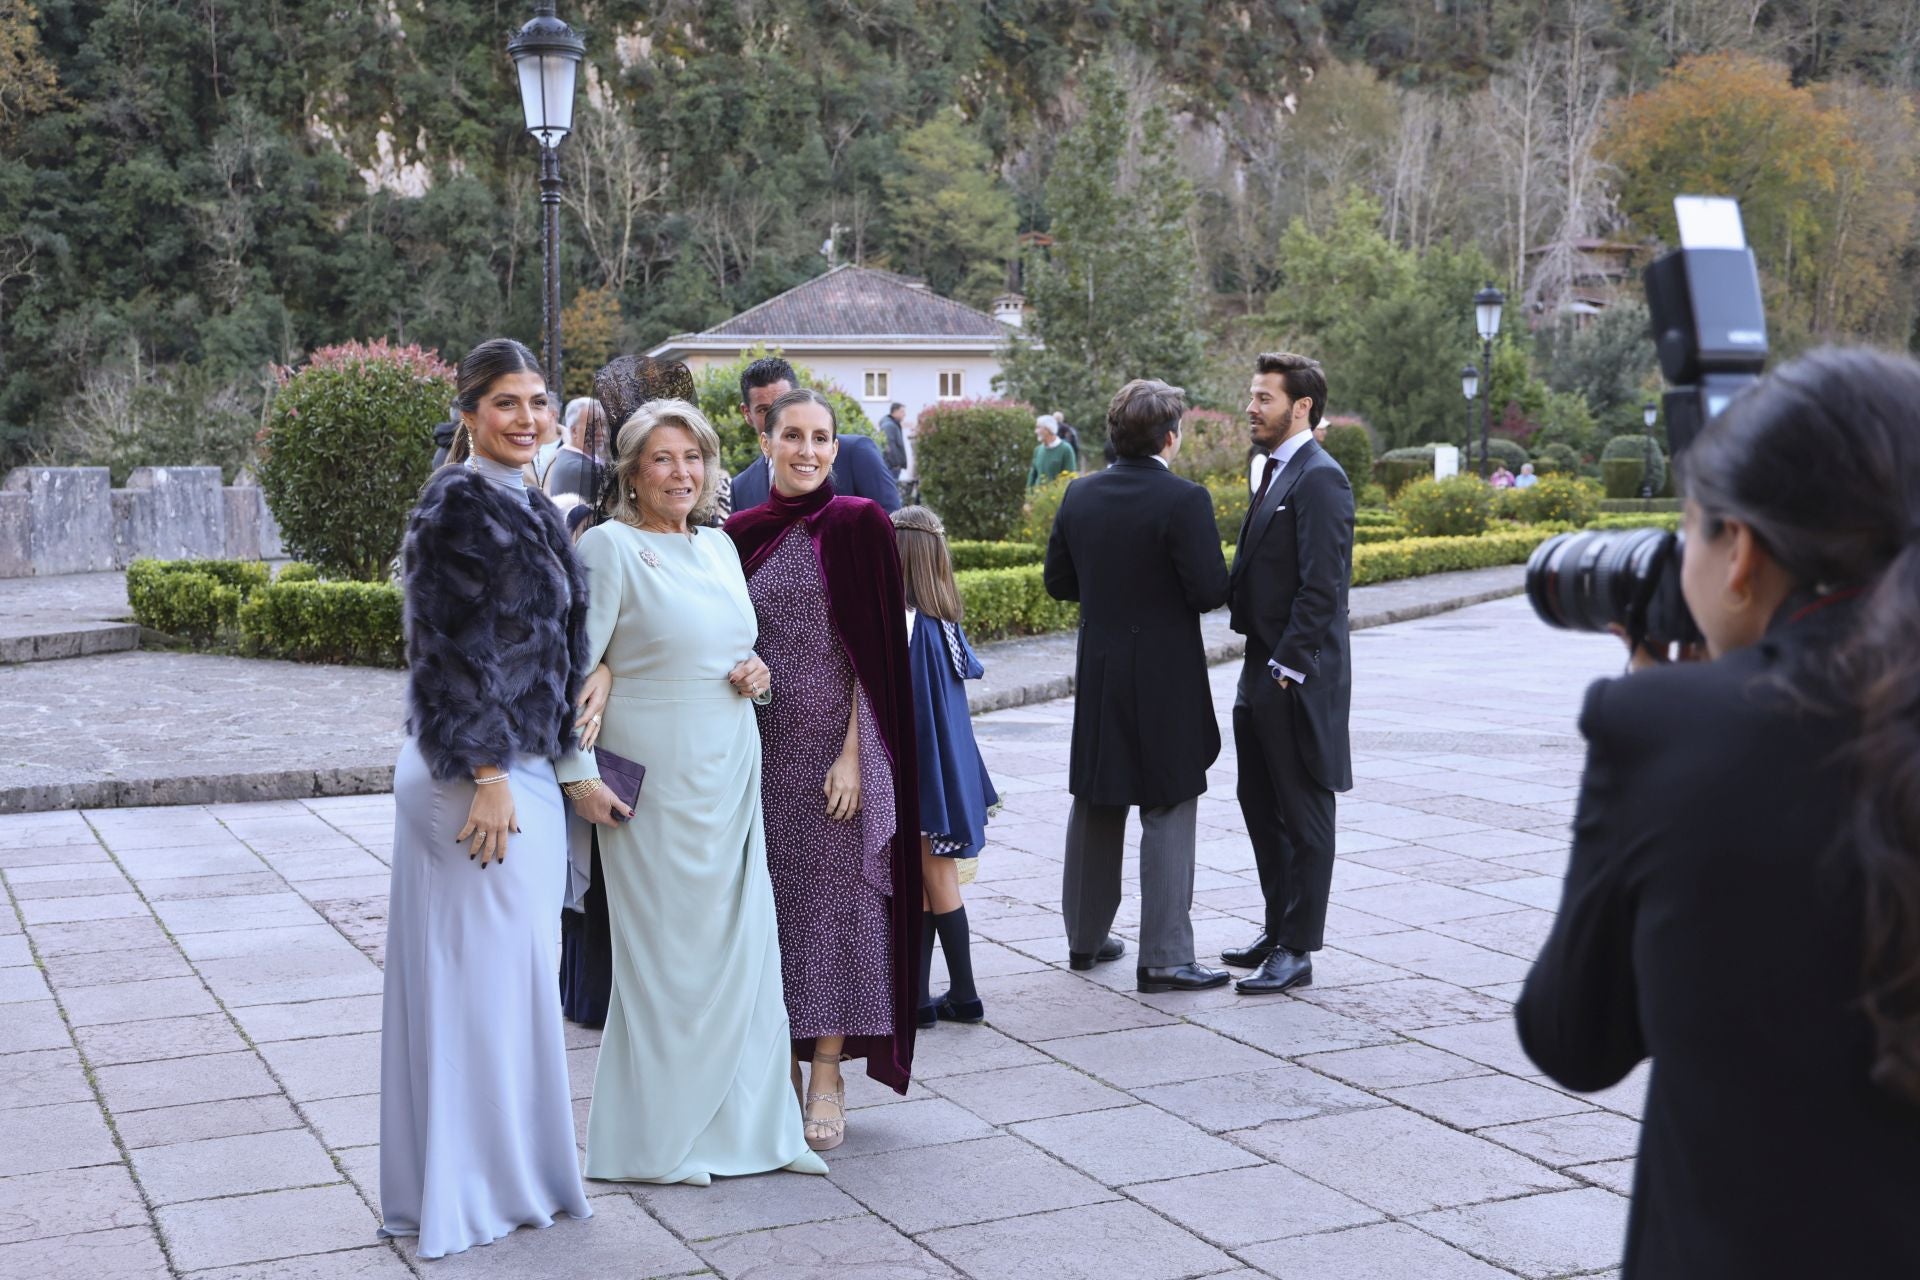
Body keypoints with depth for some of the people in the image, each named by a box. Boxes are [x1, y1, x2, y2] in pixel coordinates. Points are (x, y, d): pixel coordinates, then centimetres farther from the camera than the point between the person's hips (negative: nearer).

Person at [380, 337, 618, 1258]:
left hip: (522, 768, 9)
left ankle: (510, 1170, 25)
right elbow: (450, 649, -18)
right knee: (482, 971, -2)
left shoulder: (527, 508, 14)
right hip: (477, 775, -9)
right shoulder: (458, 506, -13)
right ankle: (468, 1193, 8)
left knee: (509, 969, 15)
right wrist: (485, 776, -21)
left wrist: (563, 771, 19)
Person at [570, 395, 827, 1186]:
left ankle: (744, 1125, 21)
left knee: (742, 946, 9)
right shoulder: (609, 547, -8)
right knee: (665, 951, 1)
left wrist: (756, 673, 1)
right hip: (658, 778, -6)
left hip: (731, 772, 6)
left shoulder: (719, 546, 12)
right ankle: (653, 1141, 14)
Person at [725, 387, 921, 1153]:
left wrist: (854, 755, -12)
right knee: (770, 897, 7)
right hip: (762, 746, 4)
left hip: (835, 745, -3)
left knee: (835, 897, 1)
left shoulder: (858, 525, -4)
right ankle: (780, 1062, 18)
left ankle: (827, 1075, 9)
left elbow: (875, 650, -7)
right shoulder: (741, 533, 7)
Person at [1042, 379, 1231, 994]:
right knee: (1167, 814, 0)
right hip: (1166, 679, -6)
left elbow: (1058, 580, 8)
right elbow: (1211, 590, -19)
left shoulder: (1081, 495, 1)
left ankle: (1086, 937, 28)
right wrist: (1170, 582, 2)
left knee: (1095, 806, 17)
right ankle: (1163, 958, 2)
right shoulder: (1184, 500, -17)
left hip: (1097, 676, 6)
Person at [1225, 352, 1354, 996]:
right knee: (1260, 804, 18)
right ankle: (1279, 928, 30)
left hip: (1297, 679, -10)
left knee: (1304, 816, 0)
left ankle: (1297, 951, 8)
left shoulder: (1319, 478, -16)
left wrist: (1287, 669, -21)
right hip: (1262, 673, 10)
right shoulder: (1275, 472, 15)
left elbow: (1322, 587, -21)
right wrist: (1259, 666, 14)